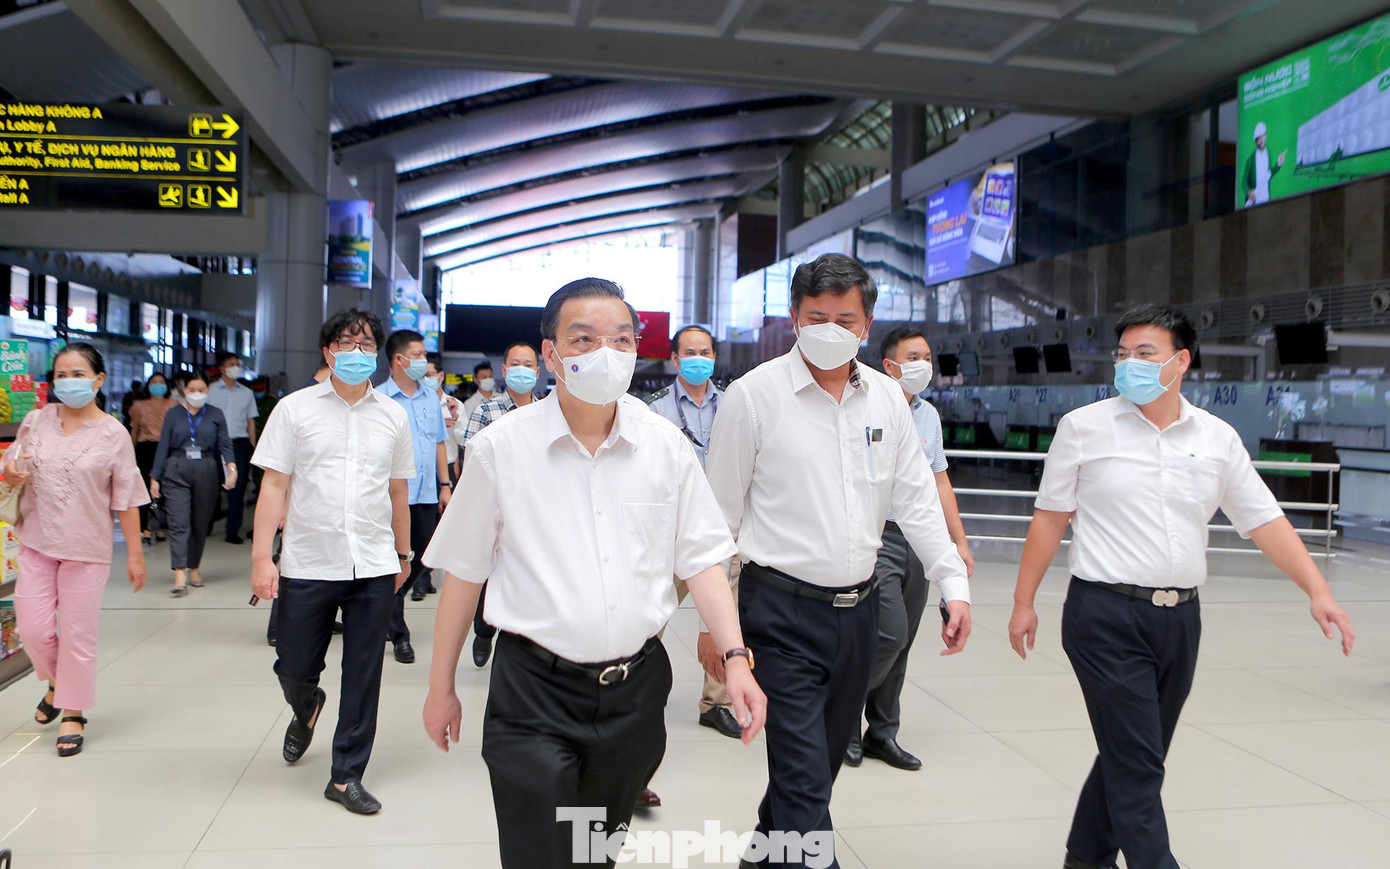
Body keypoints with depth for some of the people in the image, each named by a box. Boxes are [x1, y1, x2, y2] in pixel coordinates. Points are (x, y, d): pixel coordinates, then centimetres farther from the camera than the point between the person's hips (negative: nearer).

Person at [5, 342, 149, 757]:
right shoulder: (37, 421, 2)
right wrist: (12, 474, -13)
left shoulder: (113, 434, -7)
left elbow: (127, 500, -5)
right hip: (37, 542, 3)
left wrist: (135, 554, -5)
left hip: (86, 548, -3)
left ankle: (73, 713, 21)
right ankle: (56, 682, 36)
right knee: (34, 628, 4)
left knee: (77, 635, 3)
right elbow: (13, 469, 13)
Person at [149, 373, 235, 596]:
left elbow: (225, 444, 1)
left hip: (206, 472, 1)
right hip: (177, 472, -1)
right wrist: (155, 478, 3)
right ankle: (180, 575, -17)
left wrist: (231, 466, -17)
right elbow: (163, 447, 6)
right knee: (179, 523, -11)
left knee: (200, 524, 10)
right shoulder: (173, 415, 6)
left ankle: (193, 568, 26)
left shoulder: (216, 415, 7)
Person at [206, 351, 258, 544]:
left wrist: (252, 447, 5)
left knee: (237, 488, -2)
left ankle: (233, 531, 2)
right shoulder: (210, 391, 8)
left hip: (240, 443, 1)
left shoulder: (246, 393, 14)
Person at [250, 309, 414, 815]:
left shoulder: (393, 416, 8)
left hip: (374, 566, 1)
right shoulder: (296, 408, 2)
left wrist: (403, 553, 19)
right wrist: (262, 558, -8)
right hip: (307, 564, -1)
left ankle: (347, 776, 19)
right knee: (293, 669, 9)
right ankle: (306, 709, 45)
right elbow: (274, 487, -1)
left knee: (363, 676, 4)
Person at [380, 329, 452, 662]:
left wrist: (445, 484, 13)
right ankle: (399, 635, 13)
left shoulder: (431, 398, 13)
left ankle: (388, 616, 30)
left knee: (424, 559, 9)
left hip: (427, 496, 6)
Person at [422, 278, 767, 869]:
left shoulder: (666, 445, 0)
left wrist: (735, 657, -9)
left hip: (636, 688, 3)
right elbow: (463, 572, 1)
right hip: (535, 692, -3)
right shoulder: (499, 448, -6)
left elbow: (701, 559, 3)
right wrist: (441, 687, 5)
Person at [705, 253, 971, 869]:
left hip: (859, 606, 6)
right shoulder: (753, 394, -8)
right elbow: (721, 514, -4)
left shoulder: (886, 397, 6)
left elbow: (916, 499, 10)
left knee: (825, 757, 20)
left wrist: (955, 585, 2)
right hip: (784, 610, -5)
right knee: (804, 778, -7)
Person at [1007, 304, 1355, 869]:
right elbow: (1050, 517, 1)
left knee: (1131, 755, 15)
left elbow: (1264, 521, 8)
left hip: (1180, 617, 4)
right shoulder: (1084, 427, -3)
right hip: (1105, 614, -4)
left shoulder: (1218, 438, 6)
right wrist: (1024, 601, 1)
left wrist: (1318, 590, -3)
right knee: (1135, 762, -5)